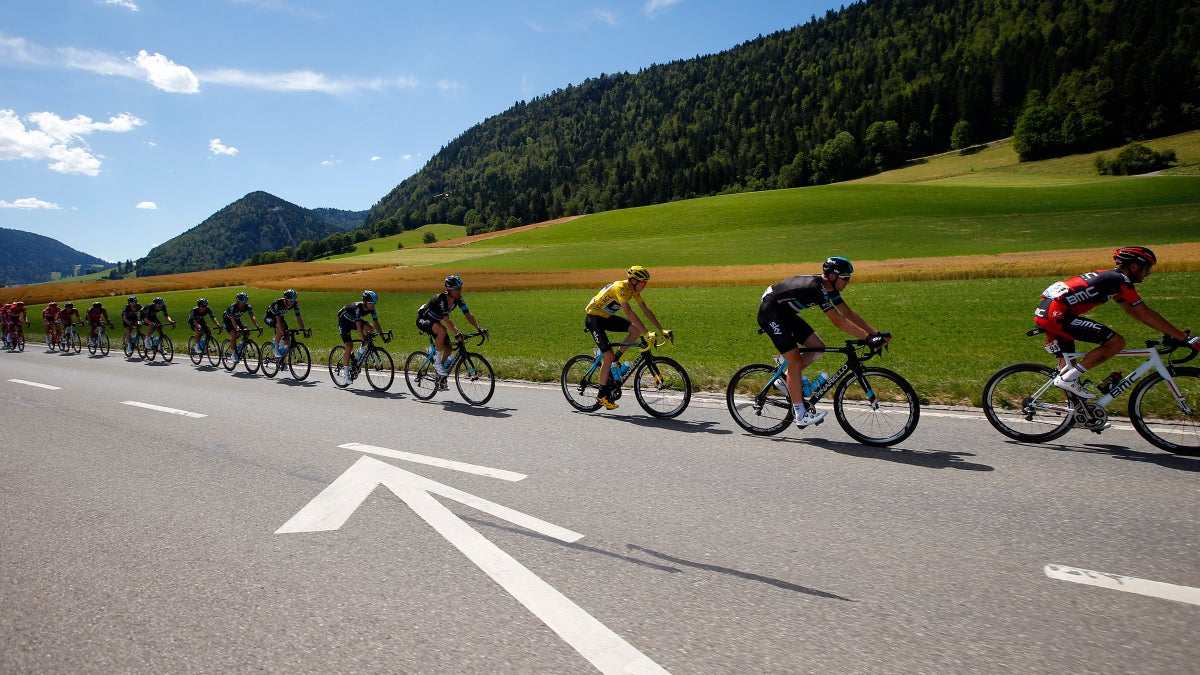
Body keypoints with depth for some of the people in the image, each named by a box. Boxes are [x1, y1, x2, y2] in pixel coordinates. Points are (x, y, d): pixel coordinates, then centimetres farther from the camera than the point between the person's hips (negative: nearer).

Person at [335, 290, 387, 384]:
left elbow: (376, 323, -19)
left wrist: (383, 337, -28)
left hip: (354, 321, 6)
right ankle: (345, 373, -10)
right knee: (349, 346, -17)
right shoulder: (357, 307, -36)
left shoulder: (372, 309, -18)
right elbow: (358, 325, -44)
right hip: (344, 321, -6)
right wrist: (363, 340, -51)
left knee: (370, 328, -22)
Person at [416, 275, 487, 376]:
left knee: (448, 349, -3)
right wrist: (457, 333, -55)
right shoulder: (440, 299, -34)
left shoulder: (458, 299, -13)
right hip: (423, 320, -7)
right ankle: (437, 362, -23)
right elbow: (447, 320, -44)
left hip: (435, 321, 8)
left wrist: (479, 329, -26)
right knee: (442, 330, -38)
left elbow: (468, 315, -15)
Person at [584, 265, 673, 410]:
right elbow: (629, 313, -39)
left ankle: (614, 360, 3)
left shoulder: (633, 289, -2)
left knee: (637, 330, -10)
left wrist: (662, 330, -7)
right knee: (608, 355, -15)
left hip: (607, 317, 8)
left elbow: (646, 310, 0)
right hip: (594, 317, -8)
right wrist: (647, 334, -43)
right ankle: (602, 395, -1)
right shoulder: (620, 288, -29)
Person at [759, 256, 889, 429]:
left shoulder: (829, 287, 1)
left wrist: (876, 333, -5)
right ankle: (801, 415, -6)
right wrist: (868, 338, -33)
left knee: (818, 347, 0)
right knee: (796, 361, -11)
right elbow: (838, 321, -32)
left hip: (785, 313, 9)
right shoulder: (816, 288, -28)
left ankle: (788, 376, 15)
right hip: (770, 313, -9)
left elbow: (848, 313, 2)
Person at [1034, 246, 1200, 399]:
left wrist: (1173, 332, 28)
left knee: (1068, 365, 16)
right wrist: (1184, 338, 1)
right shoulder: (1121, 280, -4)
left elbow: (1133, 311, 28)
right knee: (1116, 342, -7)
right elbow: (1146, 314, -4)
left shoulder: (1110, 277, 23)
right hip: (1057, 314, -10)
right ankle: (1068, 378, -8)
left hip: (1044, 311, 10)